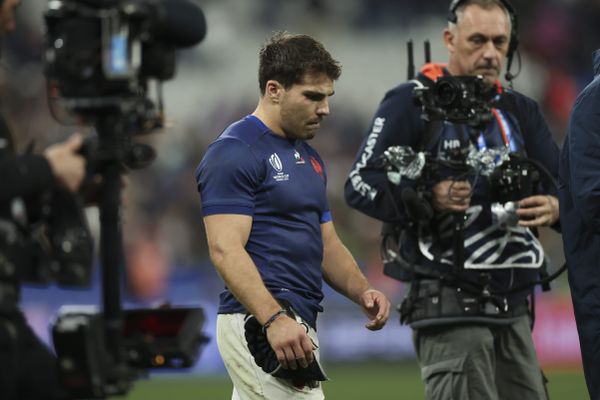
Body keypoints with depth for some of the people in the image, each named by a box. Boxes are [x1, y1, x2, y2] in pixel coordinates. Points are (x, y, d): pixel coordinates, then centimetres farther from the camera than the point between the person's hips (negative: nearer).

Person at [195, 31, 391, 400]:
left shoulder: (309, 158, 19)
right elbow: (226, 249, -19)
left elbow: (327, 245, 22)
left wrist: (362, 292, 2)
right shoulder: (234, 153, -10)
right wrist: (274, 319, -31)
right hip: (258, 325, -9)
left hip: (294, 326, 9)